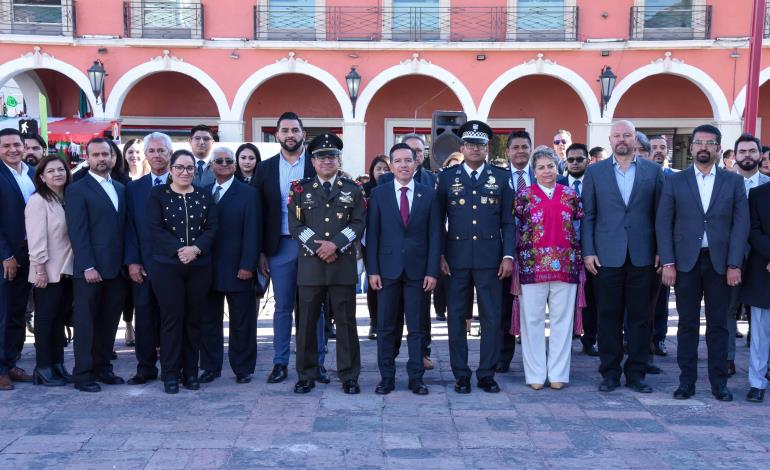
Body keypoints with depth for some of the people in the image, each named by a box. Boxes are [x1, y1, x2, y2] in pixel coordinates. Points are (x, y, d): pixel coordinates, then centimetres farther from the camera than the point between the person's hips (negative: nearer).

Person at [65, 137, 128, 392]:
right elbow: (78, 232, -10)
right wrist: (88, 267, -16)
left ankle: (102, 366, 22)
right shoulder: (77, 189, -4)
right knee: (86, 322, 3)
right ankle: (83, 374, 11)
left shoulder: (121, 189, 15)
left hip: (116, 269, 6)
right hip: (90, 269, -5)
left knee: (109, 322, 11)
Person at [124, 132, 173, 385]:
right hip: (144, 264, 2)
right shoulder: (134, 188, 10)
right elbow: (130, 227, 6)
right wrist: (132, 261, -2)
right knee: (145, 316, 6)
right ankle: (146, 367, 17)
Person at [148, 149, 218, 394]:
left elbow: (212, 228, 2)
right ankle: (170, 373, 10)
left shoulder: (204, 196, 9)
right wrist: (178, 250, -19)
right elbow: (156, 229, -7)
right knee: (171, 318, 0)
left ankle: (191, 371, 17)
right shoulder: (158, 194, 2)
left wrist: (196, 248, -16)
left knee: (194, 318, 7)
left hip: (200, 266, 3)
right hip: (167, 266, -2)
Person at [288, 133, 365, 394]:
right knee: (307, 322, 5)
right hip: (310, 265, 1)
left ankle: (349, 376, 12)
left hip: (343, 265, 0)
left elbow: (359, 223, 1)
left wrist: (336, 244, -13)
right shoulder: (301, 189, 10)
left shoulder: (353, 189, 10)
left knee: (346, 322, 4)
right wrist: (317, 247, -11)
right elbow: (295, 225, 2)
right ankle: (306, 375, 16)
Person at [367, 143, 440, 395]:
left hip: (417, 270, 0)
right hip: (388, 269, 0)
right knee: (386, 327, 6)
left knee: (416, 327, 6)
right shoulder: (379, 194, 4)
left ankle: (416, 378, 15)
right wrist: (372, 270, -4)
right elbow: (372, 234, 2)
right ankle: (386, 377, 16)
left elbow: (434, 235, 2)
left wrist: (432, 271, -4)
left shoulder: (428, 194, 4)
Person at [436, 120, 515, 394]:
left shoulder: (501, 177, 7)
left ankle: (487, 374, 14)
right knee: (456, 317, 5)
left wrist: (508, 255, -3)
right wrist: (439, 255, -2)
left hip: (490, 258, 0)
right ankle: (461, 375, 15)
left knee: (492, 317, 2)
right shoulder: (447, 177, 6)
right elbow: (438, 220, 6)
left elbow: (508, 221, 6)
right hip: (456, 258, 0)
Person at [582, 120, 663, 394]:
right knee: (608, 317, 5)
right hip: (607, 256, 0)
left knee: (639, 317, 6)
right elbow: (587, 215, 4)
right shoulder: (595, 172, 6)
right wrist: (588, 252, -4)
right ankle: (610, 373, 16)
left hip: (642, 256, 1)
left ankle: (636, 373, 17)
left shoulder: (652, 171, 7)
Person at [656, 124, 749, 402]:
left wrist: (734, 264, -6)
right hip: (686, 262, 0)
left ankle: (719, 382, 15)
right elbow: (663, 224, 1)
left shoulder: (733, 181, 7)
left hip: (720, 262, 1)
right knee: (687, 324, 4)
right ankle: (687, 381, 12)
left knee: (718, 324, 6)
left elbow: (741, 224, 2)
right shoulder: (675, 182, 5)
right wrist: (667, 263, -7)